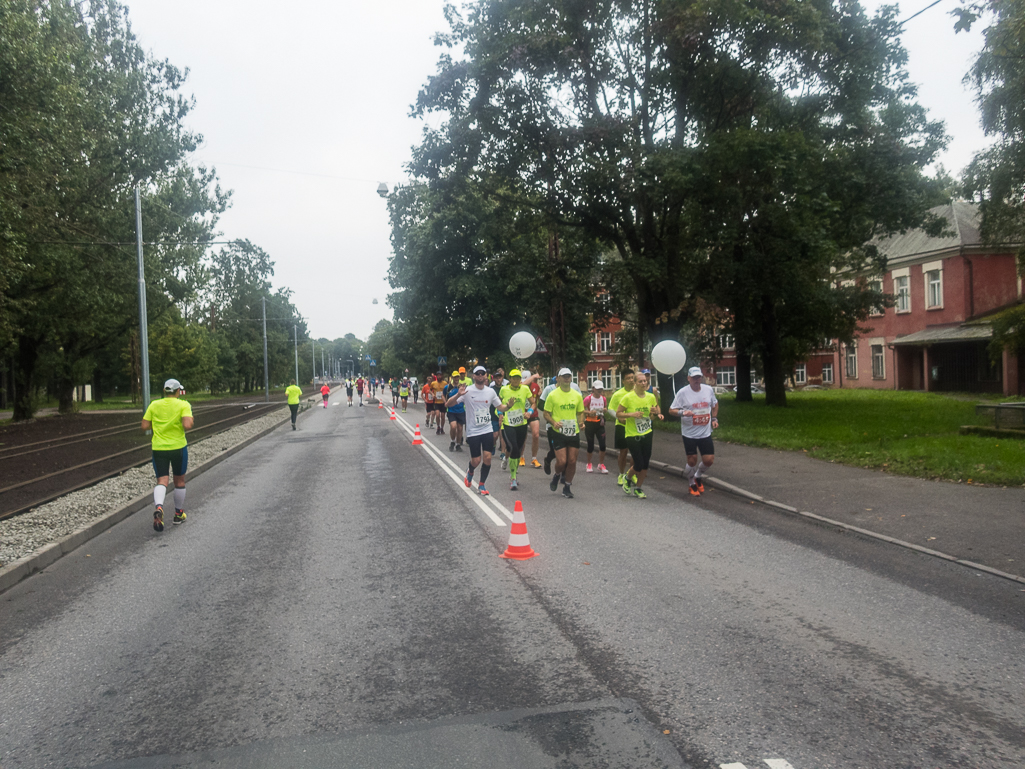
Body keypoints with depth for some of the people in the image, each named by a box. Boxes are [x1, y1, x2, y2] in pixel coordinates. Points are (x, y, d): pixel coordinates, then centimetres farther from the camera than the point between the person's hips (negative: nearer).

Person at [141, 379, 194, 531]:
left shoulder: (154, 405, 3)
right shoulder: (183, 405, -7)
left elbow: (145, 426, 2)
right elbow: (187, 426, -20)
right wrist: (191, 421, 1)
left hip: (158, 448, 2)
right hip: (178, 447, -2)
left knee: (161, 481, 1)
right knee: (179, 481, 14)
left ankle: (159, 507, -28)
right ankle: (178, 514, 25)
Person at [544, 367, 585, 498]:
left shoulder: (577, 395, 8)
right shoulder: (553, 395, -3)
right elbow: (546, 414, 1)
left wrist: (581, 422, -3)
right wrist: (553, 422, -19)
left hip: (574, 432, 3)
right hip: (558, 433, -3)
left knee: (572, 461, 2)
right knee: (561, 461, -10)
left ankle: (567, 487, 19)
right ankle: (556, 475, 25)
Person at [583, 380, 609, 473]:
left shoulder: (603, 399, 6)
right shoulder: (588, 399, -8)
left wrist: (604, 410, 1)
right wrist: (589, 412, -21)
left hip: (599, 424, 3)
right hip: (590, 423, -3)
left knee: (602, 444, -7)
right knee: (590, 445, 4)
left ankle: (601, 465, 8)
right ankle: (589, 464, 24)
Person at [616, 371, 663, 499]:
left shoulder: (651, 397, 1)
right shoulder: (628, 397, -12)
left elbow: (658, 412, 15)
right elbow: (618, 414, -8)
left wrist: (656, 412, -8)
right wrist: (631, 414, -23)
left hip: (647, 434, 4)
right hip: (632, 435, -4)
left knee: (645, 463, 4)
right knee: (639, 464, -6)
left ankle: (638, 488, 22)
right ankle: (628, 479, 26)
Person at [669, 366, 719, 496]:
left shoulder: (708, 390, 1)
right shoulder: (682, 392, -10)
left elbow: (715, 404, 20)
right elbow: (671, 410, -8)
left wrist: (714, 418, 8)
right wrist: (682, 412, -27)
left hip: (705, 433, 3)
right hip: (689, 434, -3)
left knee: (709, 460, 1)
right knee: (692, 460, 3)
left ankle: (698, 477, 32)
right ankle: (692, 484, 27)